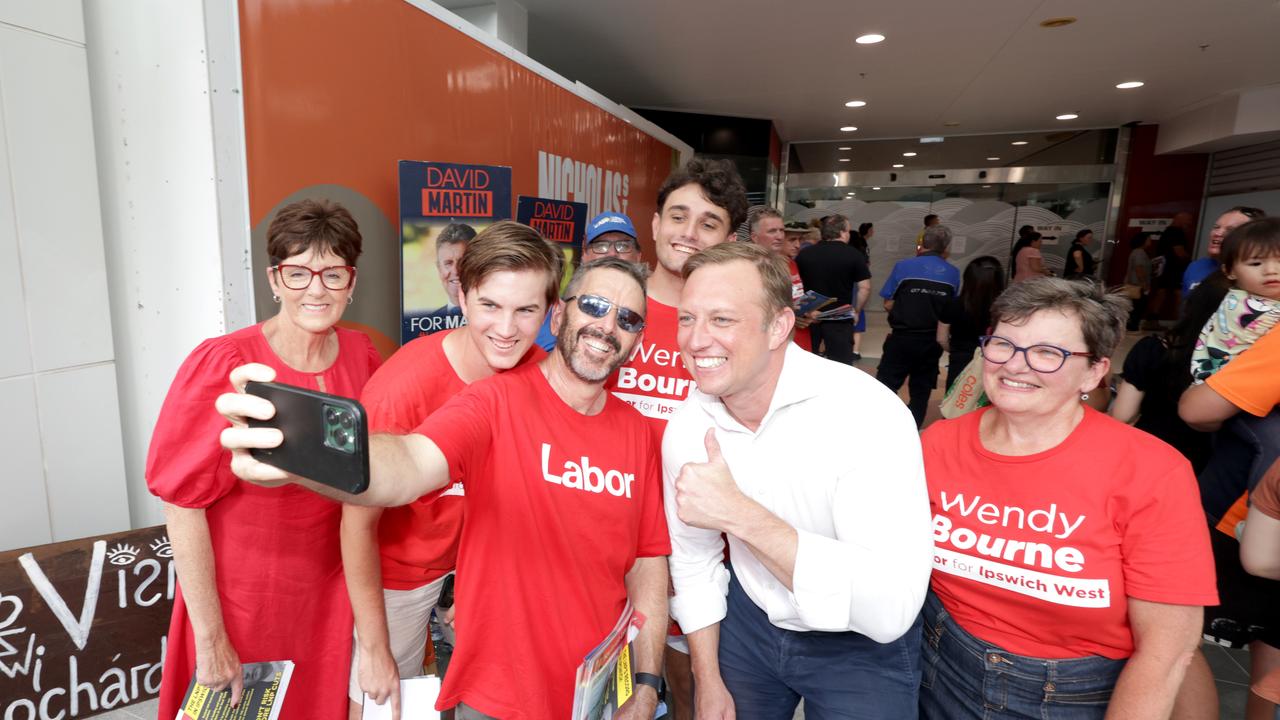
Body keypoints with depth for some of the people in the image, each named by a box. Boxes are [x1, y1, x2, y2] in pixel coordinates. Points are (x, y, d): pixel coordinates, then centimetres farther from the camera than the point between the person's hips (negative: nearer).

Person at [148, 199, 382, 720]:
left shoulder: (361, 357, -5)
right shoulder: (223, 365, -18)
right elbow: (183, 502, -15)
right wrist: (210, 640, -13)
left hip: (329, 596, 4)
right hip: (242, 604, -3)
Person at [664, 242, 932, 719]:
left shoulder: (867, 413, -30)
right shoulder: (685, 427, -14)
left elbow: (891, 609, -35)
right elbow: (693, 559, 0)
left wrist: (740, 515, -39)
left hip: (861, 647, -3)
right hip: (748, 624, 4)